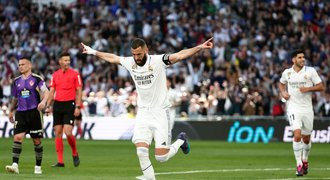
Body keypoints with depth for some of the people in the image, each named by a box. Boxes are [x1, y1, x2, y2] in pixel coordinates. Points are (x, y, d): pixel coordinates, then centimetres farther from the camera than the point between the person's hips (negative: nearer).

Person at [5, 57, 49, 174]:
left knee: (37, 141, 3)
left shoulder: (36, 79, -2)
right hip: (20, 113, 3)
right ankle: (15, 165, -20)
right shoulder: (16, 81, 12)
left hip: (34, 112, -3)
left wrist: (43, 101, -28)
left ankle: (38, 167, 15)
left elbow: (46, 92, -10)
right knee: (17, 137, -13)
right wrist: (11, 111, 27)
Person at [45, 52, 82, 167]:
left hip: (70, 105, -4)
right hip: (57, 105, 4)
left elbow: (79, 91, -1)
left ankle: (75, 154, 11)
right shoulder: (55, 75, 11)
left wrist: (78, 107, -9)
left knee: (68, 133, -15)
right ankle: (60, 161, 5)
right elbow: (52, 92, 15)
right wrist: (48, 106, 5)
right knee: (58, 133, 1)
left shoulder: (75, 74, 0)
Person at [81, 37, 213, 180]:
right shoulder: (130, 63, 1)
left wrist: (199, 47, -40)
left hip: (160, 113, -4)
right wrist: (93, 52, 30)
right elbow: (112, 58, 19)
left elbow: (181, 55, -26)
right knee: (141, 152, -12)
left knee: (161, 157, -5)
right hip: (143, 113, 4)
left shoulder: (158, 61, -14)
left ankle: (180, 141, 26)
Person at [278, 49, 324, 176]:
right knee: (297, 135, -18)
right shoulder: (287, 73, 4)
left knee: (306, 138, 9)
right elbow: (281, 83, 24)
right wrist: (283, 93, 4)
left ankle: (305, 160, 35)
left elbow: (321, 87, -1)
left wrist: (308, 89, -16)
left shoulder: (310, 71, -2)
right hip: (293, 108, -1)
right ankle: (299, 165, -14)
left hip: (307, 108, 1)